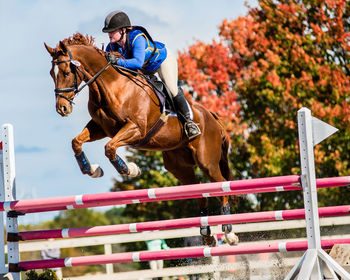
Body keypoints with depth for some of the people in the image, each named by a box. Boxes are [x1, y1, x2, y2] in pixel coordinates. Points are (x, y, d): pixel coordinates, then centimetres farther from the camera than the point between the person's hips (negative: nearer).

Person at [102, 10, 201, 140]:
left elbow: (138, 62, -55)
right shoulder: (112, 46, -22)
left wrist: (118, 61, -65)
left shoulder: (137, 38, -43)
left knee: (172, 90, -14)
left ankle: (188, 122, 0)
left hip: (163, 59, -7)